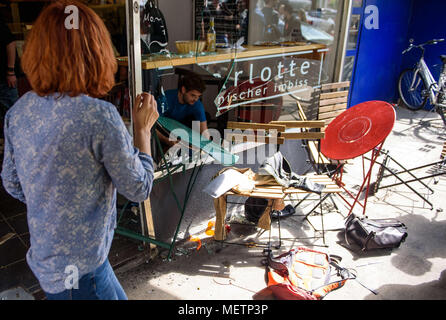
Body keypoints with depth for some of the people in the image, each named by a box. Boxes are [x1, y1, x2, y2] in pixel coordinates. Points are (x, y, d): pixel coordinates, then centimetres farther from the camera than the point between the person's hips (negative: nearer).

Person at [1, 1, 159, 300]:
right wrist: (143, 129, -5)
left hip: (42, 255, 7)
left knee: (117, 295, 25)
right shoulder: (100, 115, -27)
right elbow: (139, 189, -15)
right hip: (77, 269, -7)